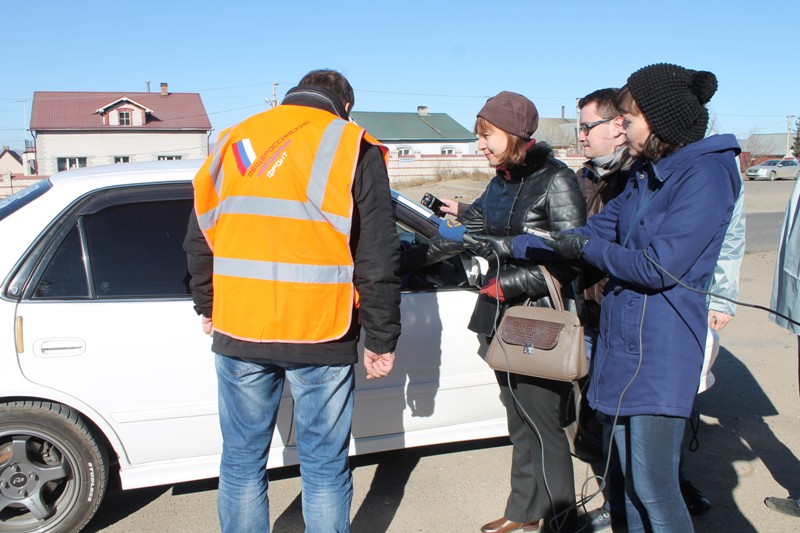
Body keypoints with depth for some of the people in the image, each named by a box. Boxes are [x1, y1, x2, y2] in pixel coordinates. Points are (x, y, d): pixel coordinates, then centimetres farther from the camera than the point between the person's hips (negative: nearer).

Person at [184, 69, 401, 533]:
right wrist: (381, 339, 2)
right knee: (325, 468, 11)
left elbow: (199, 239, 14)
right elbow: (378, 259, -5)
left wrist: (208, 308, 26)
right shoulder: (355, 150, -2)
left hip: (239, 334, 3)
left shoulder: (234, 142, 9)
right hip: (321, 338, -2)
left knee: (242, 462, 16)